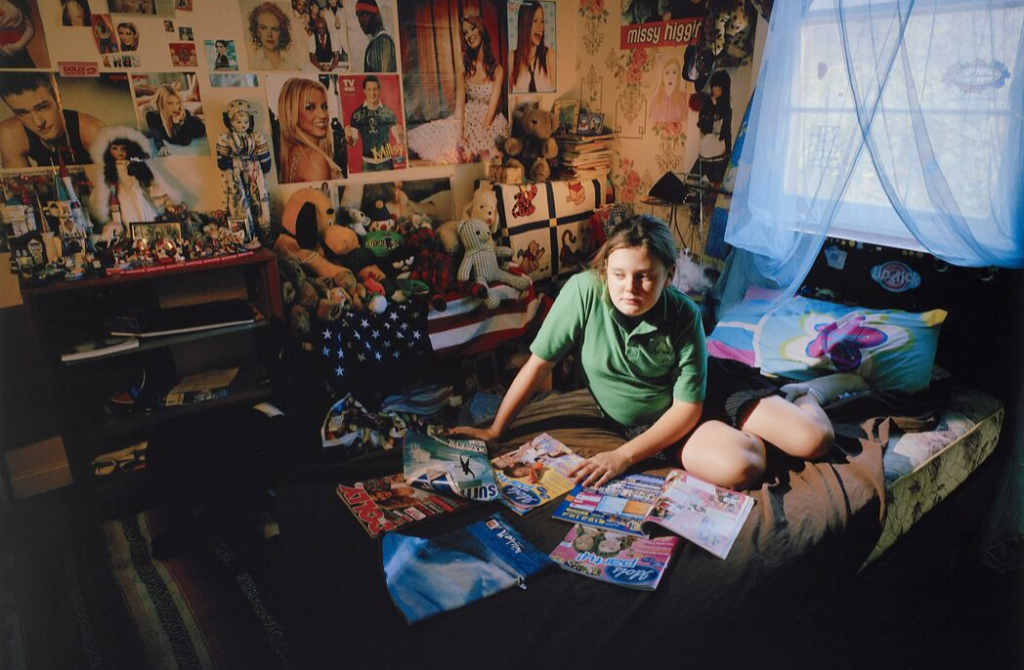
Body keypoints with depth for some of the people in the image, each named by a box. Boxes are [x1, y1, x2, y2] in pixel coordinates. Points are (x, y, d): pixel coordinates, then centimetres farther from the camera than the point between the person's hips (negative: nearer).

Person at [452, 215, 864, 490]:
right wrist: (495, 430, -11)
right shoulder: (584, 291, -24)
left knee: (813, 441, -12)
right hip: (651, 419, 0)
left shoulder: (684, 317, -22)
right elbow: (539, 364, -15)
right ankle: (748, 438, 10)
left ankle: (808, 392, 27)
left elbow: (689, 408, -19)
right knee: (738, 468, -29)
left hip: (708, 390, 1)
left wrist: (625, 456, -28)